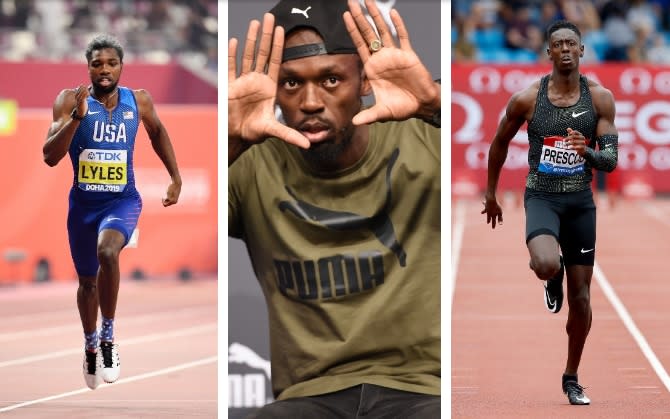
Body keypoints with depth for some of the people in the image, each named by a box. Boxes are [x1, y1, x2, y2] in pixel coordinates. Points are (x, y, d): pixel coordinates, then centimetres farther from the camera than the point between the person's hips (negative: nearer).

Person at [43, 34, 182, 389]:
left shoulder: (138, 101, -5)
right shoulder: (70, 100, -12)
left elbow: (157, 131, 17)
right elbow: (50, 157, -19)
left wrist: (176, 178, 14)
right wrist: (76, 118, -31)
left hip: (123, 201, -1)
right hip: (83, 203, 1)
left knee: (107, 251, -33)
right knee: (87, 280, 18)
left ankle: (108, 336, -17)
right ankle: (90, 345, 46)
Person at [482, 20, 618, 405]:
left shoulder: (600, 98, -5)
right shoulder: (527, 99, -7)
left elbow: (611, 160, -5)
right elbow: (500, 143, 9)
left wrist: (588, 152, -28)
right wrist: (491, 194, 17)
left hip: (581, 200, 2)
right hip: (542, 197, -2)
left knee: (581, 296, 6)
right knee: (546, 265, -31)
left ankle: (572, 378, 24)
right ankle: (552, 278, 9)